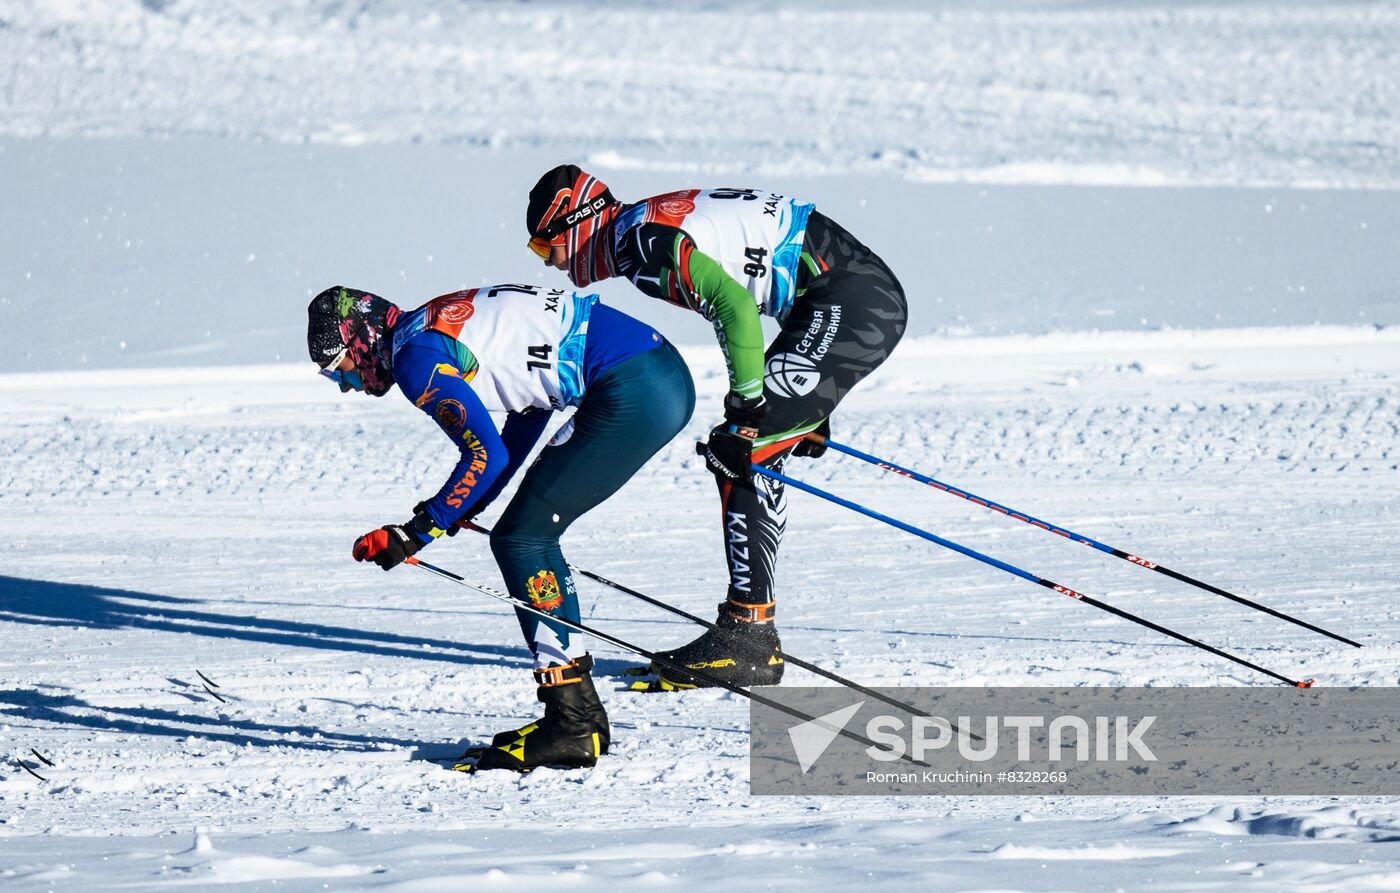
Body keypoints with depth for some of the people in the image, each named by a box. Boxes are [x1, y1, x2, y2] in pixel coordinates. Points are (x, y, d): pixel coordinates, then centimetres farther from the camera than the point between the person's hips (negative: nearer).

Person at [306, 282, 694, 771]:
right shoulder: (442, 323, 21)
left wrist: (418, 531, -4)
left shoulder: (415, 355, -8)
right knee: (528, 536, 15)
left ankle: (572, 724, -5)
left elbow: (486, 454, -13)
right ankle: (579, 716, 16)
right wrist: (463, 507, 27)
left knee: (521, 541, -3)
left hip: (632, 392, -10)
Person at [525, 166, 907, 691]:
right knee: (748, 454, 12)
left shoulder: (640, 241, -13)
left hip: (850, 302, -10)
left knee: (739, 456, -10)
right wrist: (805, 411, 24)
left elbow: (736, 305, -26)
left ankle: (748, 637, -10)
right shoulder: (651, 224, 18)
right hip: (871, 298, 10)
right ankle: (747, 632, 14)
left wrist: (747, 403, -18)